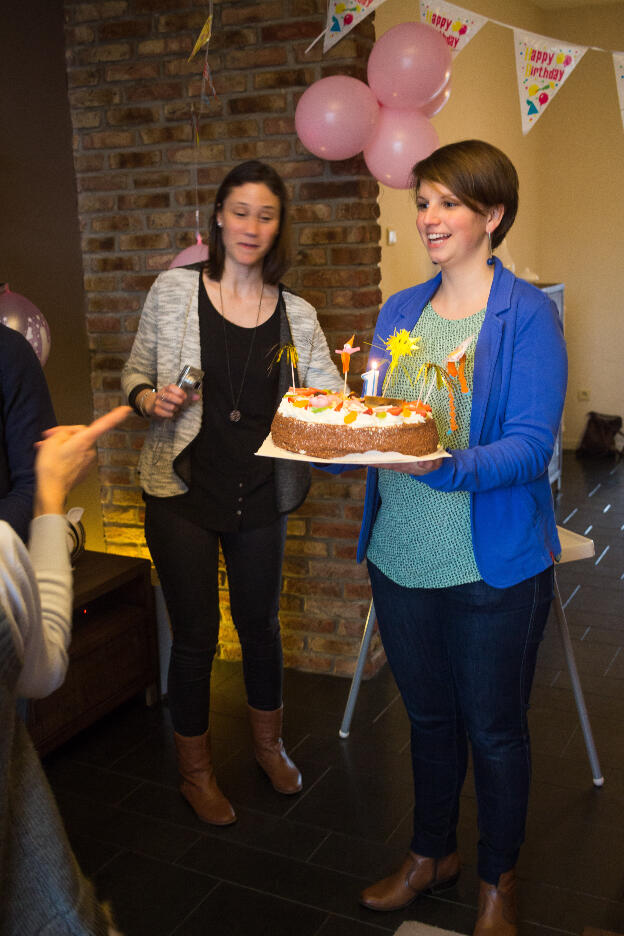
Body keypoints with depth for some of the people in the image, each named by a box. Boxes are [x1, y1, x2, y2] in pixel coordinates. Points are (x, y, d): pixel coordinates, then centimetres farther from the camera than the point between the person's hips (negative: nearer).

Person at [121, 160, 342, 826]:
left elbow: (332, 399, -5)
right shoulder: (173, 291, -4)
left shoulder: (298, 316, 1)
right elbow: (134, 374, 5)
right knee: (196, 635, 7)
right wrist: (150, 398, -16)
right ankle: (195, 770, 32)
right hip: (182, 491, -2)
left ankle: (268, 742, 45)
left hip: (260, 496, 2)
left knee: (260, 624, 18)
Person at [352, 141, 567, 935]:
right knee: (427, 715, 22)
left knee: (493, 730, 13)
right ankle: (430, 854, 45)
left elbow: (531, 445, -19)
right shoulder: (399, 311, 7)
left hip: (493, 568, -5)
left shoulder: (527, 314, -10)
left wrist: (448, 466, -36)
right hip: (401, 556, 5)